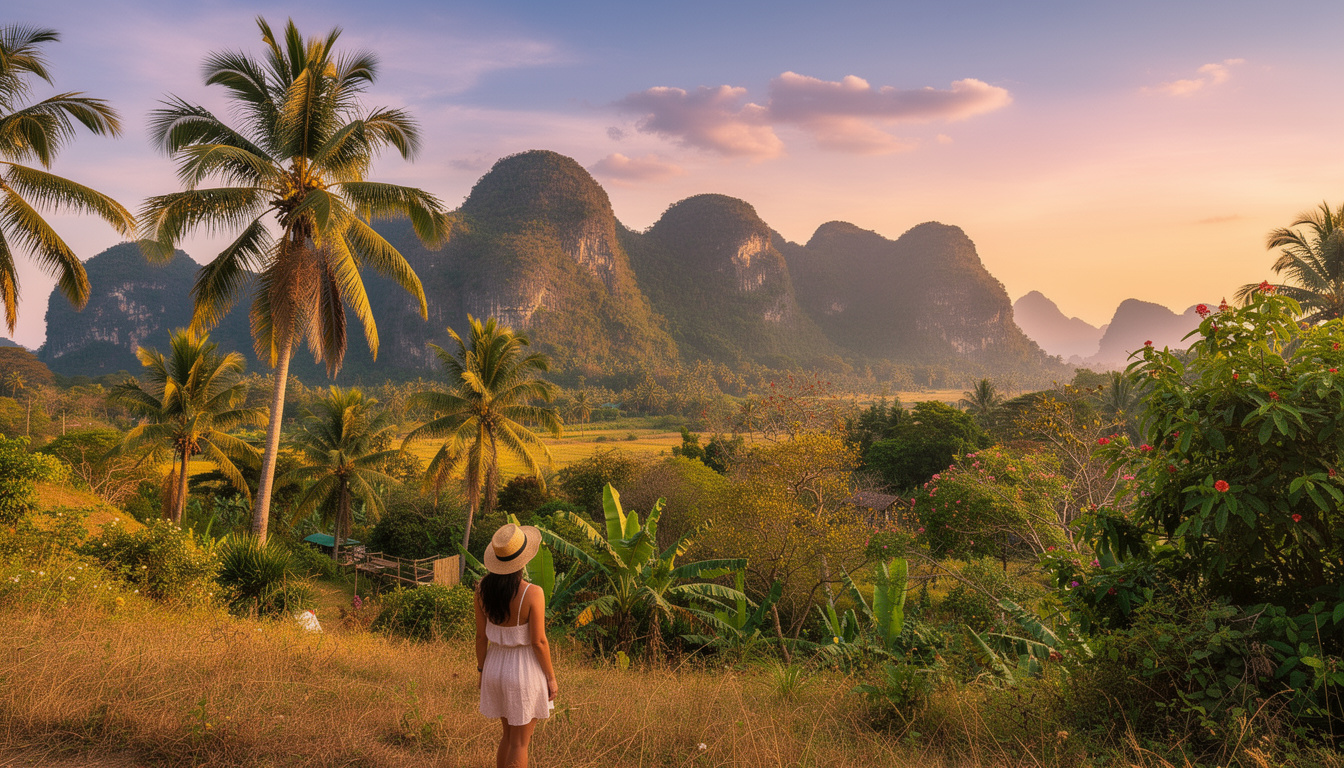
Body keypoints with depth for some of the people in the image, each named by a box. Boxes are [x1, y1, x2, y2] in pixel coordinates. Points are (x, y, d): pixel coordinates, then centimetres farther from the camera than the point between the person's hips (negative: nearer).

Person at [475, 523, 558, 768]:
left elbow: (481, 636, -1)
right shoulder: (533, 593, -24)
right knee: (520, 742, 11)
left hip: (496, 666, 5)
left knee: (509, 734, 25)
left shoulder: (483, 589, -9)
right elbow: (538, 641, -19)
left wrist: (482, 671, 13)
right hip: (526, 670, -5)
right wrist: (551, 678, -6)